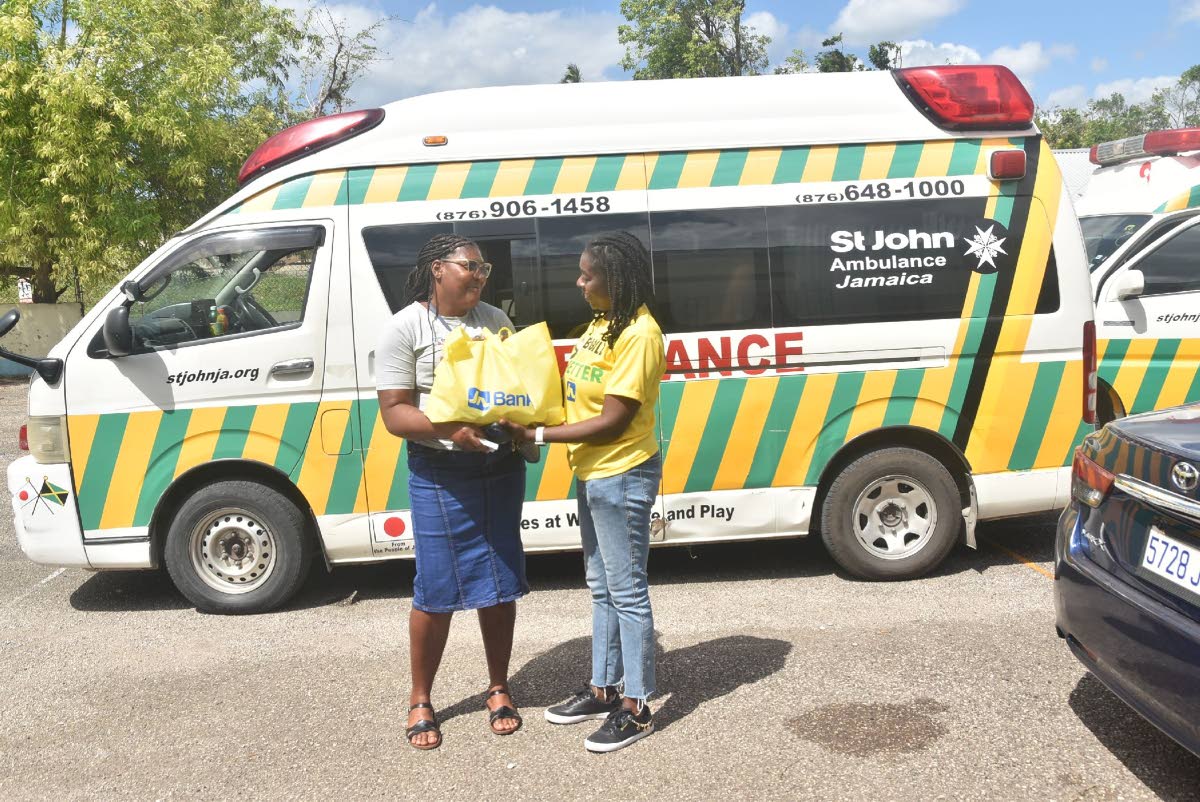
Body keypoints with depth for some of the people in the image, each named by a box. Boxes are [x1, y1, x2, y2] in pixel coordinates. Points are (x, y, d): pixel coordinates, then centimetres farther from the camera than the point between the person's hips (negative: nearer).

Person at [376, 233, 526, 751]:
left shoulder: (495, 319, 9)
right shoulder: (406, 327, -6)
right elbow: (394, 412, -11)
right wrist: (450, 430, -27)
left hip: (501, 467, 5)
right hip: (439, 475, -4)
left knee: (501, 582, 10)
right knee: (436, 589, 1)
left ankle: (499, 689, 28)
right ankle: (420, 700, 21)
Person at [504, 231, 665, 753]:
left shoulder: (639, 334, -20)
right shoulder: (603, 322, 9)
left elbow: (612, 421, -22)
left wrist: (537, 435, -18)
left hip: (622, 476, -10)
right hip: (593, 474, 10)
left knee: (626, 592, 1)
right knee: (602, 588, 18)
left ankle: (635, 708, 14)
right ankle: (603, 689, 32)